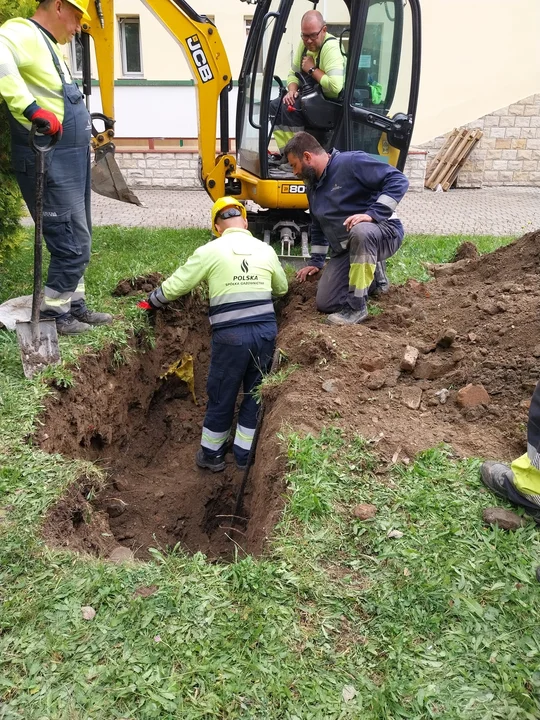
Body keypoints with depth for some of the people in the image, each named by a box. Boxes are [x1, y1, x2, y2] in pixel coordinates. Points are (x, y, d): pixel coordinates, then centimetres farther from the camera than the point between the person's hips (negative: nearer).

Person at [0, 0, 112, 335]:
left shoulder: (49, 44, 18)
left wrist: (85, 136, 25)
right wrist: (31, 108, -40)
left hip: (71, 162, 10)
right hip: (51, 164, -10)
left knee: (77, 241, 17)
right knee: (73, 245, -5)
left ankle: (75, 306, 29)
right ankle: (51, 314, 9)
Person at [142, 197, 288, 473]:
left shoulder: (210, 250, -2)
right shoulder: (266, 250, 9)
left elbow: (175, 285, 1)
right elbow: (282, 288, 24)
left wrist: (152, 301, 20)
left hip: (231, 335, -3)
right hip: (266, 330, 3)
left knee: (221, 396, 13)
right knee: (255, 394, 16)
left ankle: (212, 454, 28)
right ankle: (244, 455, 26)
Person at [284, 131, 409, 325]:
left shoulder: (351, 162, -14)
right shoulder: (312, 187, 11)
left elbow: (398, 180, -22)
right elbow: (318, 227, 24)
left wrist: (373, 214, -31)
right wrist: (316, 262, 20)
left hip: (383, 232, -7)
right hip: (346, 249, 8)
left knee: (360, 230, -43)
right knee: (325, 304, -4)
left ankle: (356, 306, -29)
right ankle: (371, 274, 20)